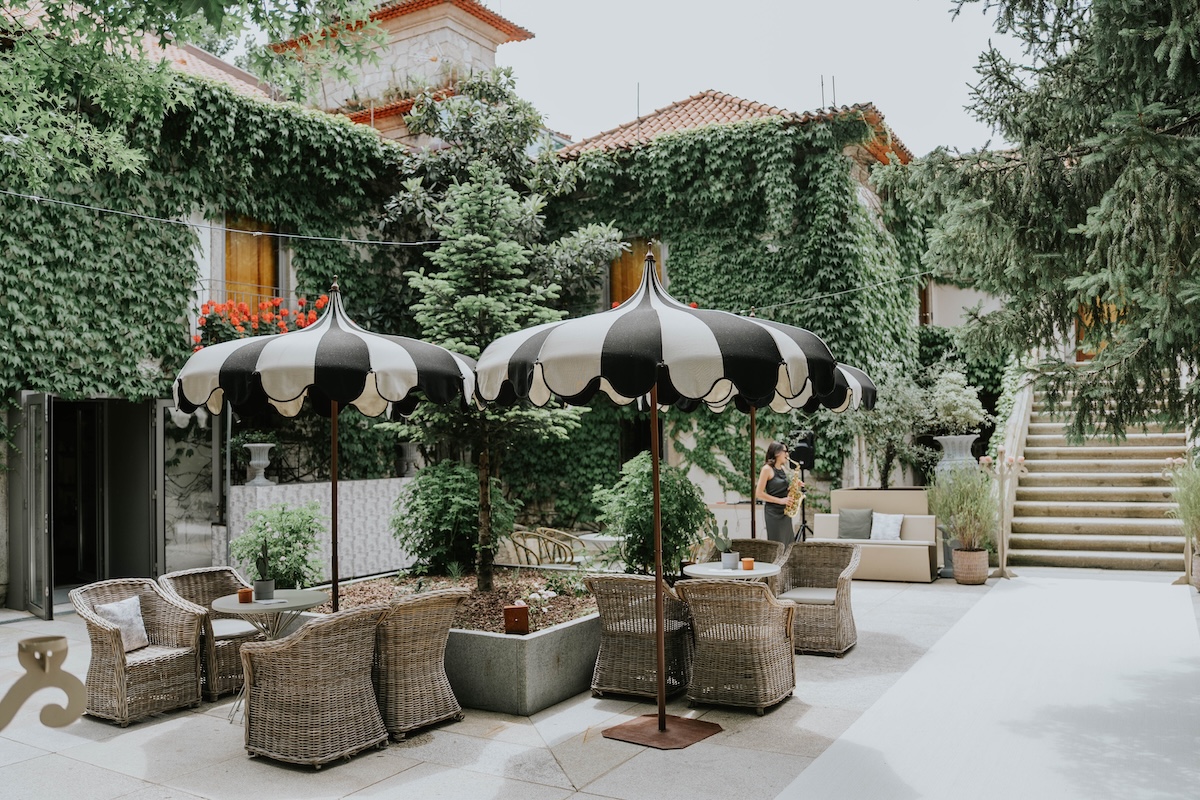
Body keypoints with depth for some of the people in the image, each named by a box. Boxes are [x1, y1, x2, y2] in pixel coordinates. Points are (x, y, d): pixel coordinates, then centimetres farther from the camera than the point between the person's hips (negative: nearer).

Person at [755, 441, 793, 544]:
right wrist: (780, 500, -16)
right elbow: (759, 493, -13)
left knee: (788, 545, 7)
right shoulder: (767, 469, -9)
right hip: (773, 512, -8)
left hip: (785, 511, 8)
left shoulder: (783, 469, 13)